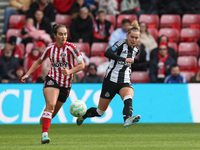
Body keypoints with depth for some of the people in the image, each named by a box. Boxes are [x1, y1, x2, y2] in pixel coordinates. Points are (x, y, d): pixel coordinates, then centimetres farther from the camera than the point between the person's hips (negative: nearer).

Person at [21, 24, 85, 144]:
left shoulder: (71, 48, -9)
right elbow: (39, 62, 17)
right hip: (52, 80, 0)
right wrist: (27, 74, 10)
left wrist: (70, 71, -25)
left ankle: (44, 118, 46)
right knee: (50, 105, -25)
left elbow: (82, 65, -9)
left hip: (66, 84, 0)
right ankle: (45, 134, -31)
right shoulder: (50, 49, 0)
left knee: (53, 112, 10)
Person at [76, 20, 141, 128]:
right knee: (100, 112, 8)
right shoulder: (121, 44, -11)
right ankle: (83, 115, 38)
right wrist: (124, 59, -36)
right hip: (111, 81, -4)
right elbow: (107, 53, -31)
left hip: (125, 82, 4)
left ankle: (127, 119, -58)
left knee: (128, 100, -31)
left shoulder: (135, 50, 10)